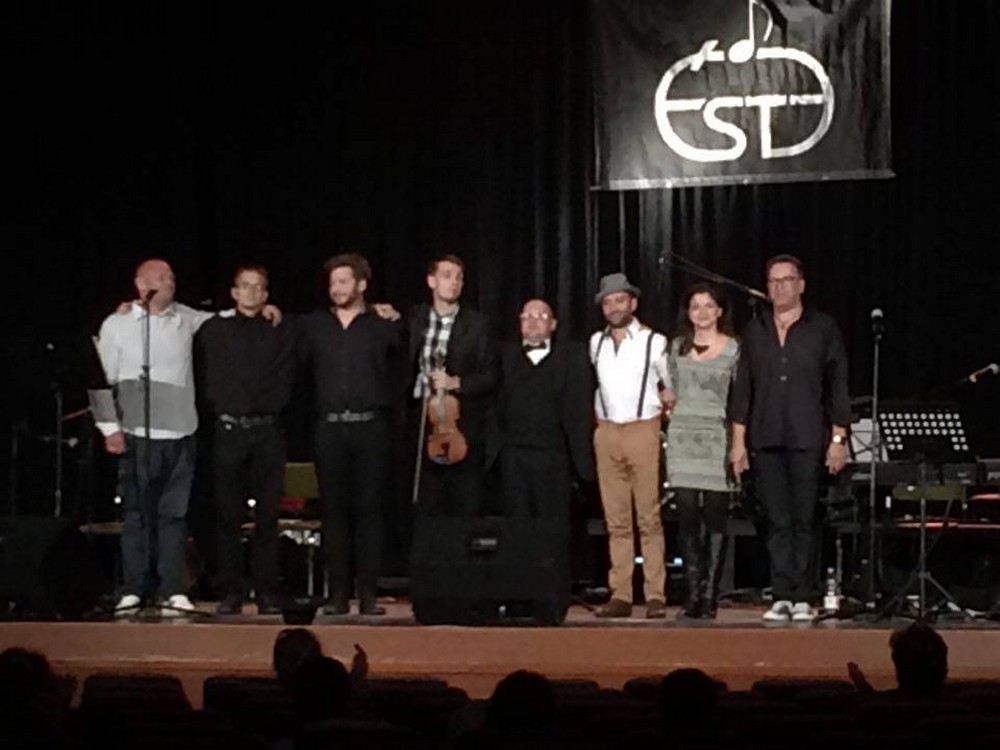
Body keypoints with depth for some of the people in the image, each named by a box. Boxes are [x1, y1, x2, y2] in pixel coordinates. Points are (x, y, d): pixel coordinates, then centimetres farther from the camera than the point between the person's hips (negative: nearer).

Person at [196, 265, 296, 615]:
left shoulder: (281, 333, 12)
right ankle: (230, 593, 2)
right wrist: (225, 406, -2)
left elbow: (283, 385, 4)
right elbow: (211, 383, 10)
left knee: (267, 516, -2)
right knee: (228, 515, -1)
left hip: (268, 431, 0)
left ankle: (267, 593, 0)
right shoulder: (214, 330, 12)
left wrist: (262, 405, -5)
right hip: (229, 429, 0)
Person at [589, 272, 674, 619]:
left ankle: (655, 596, -4)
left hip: (643, 431, -4)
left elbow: (673, 385, 8)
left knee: (649, 518, -6)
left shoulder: (654, 341, -1)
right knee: (616, 520, 4)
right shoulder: (596, 343, 12)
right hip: (607, 432, 4)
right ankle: (620, 595, 6)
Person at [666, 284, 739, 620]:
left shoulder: (733, 349, 4)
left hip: (717, 437, -2)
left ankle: (710, 595, 1)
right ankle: (693, 593, 1)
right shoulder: (677, 347, 13)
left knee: (715, 518, -3)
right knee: (687, 517, -3)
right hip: (682, 437, 2)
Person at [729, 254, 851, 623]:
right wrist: (738, 441, 8)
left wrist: (839, 439, -3)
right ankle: (782, 596, 4)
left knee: (803, 520, -3)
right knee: (777, 521, 2)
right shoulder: (755, 331, 14)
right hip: (766, 440, 3)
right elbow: (743, 389, 14)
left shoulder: (823, 328, 5)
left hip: (807, 439, -3)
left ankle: (803, 598, 2)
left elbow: (837, 387, 3)